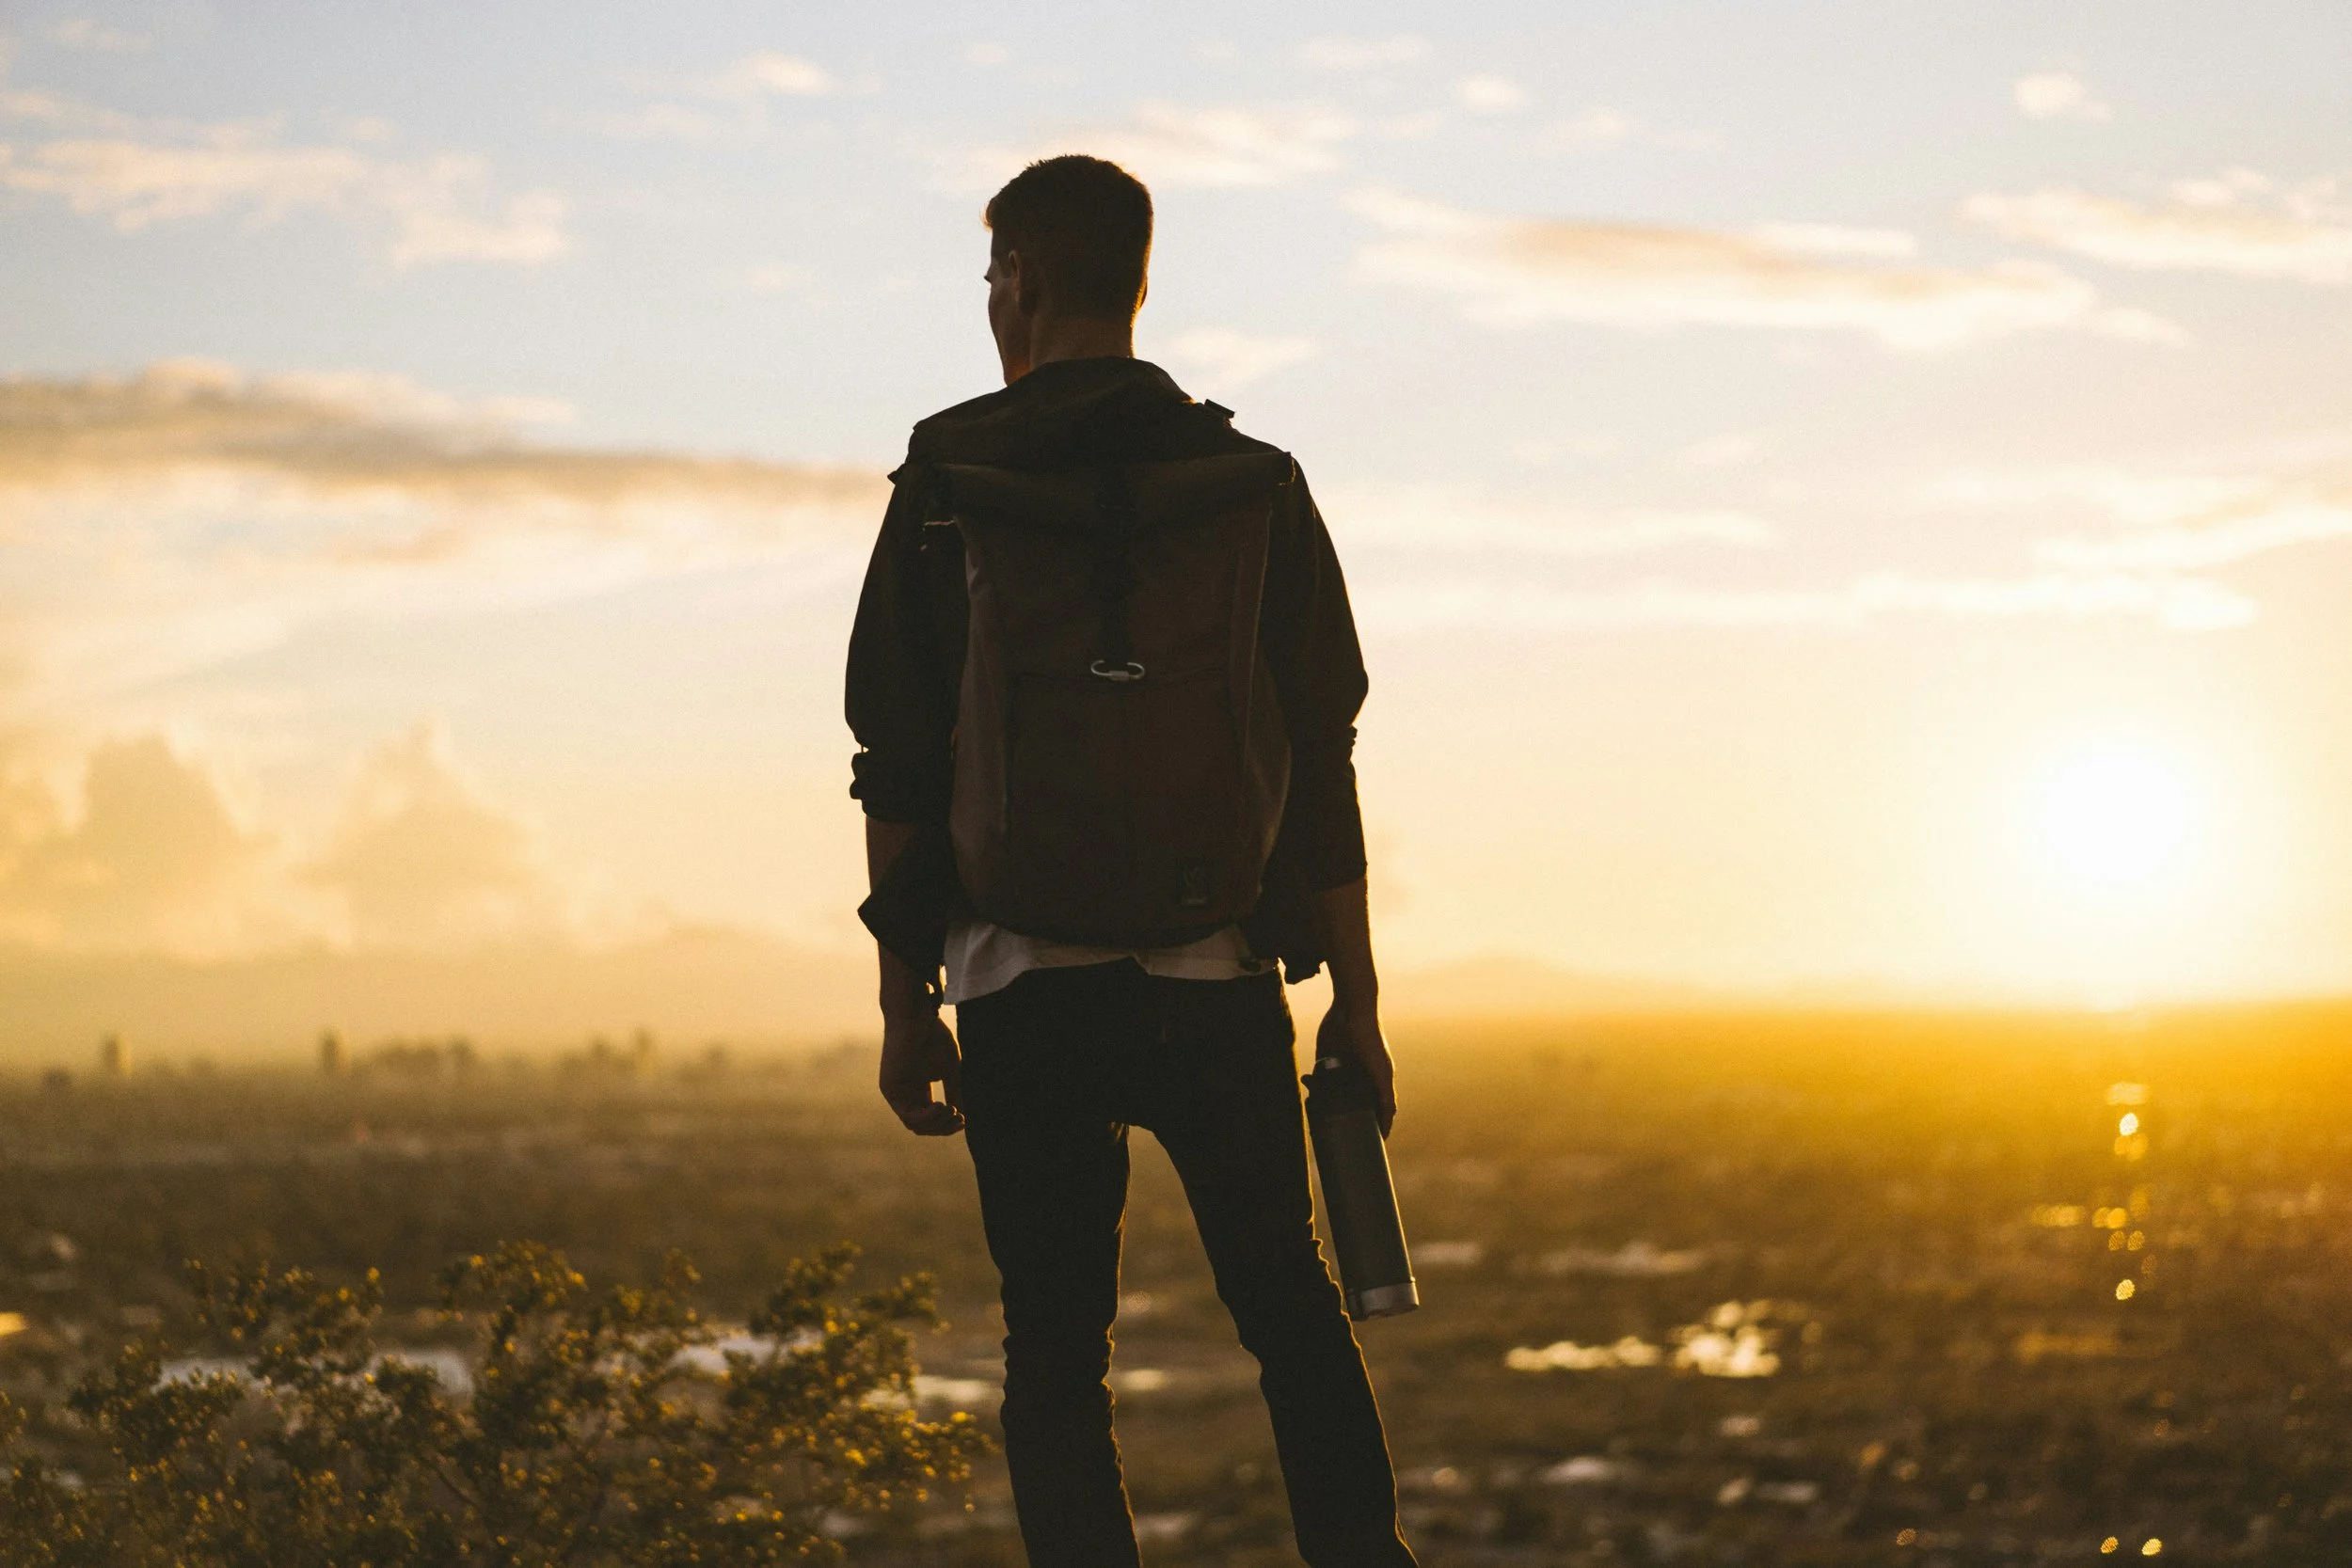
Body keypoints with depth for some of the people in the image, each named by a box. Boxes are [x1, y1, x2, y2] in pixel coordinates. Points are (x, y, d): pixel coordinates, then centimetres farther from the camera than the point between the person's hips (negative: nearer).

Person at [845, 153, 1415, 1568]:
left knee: (1056, 1353, 5)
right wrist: (1354, 997, 7)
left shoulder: (944, 485, 1)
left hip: (1020, 985, -1)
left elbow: (898, 772, 0)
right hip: (1214, 974, 1)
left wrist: (908, 1004, 7)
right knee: (1293, 1312, 11)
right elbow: (1320, 761, 2)